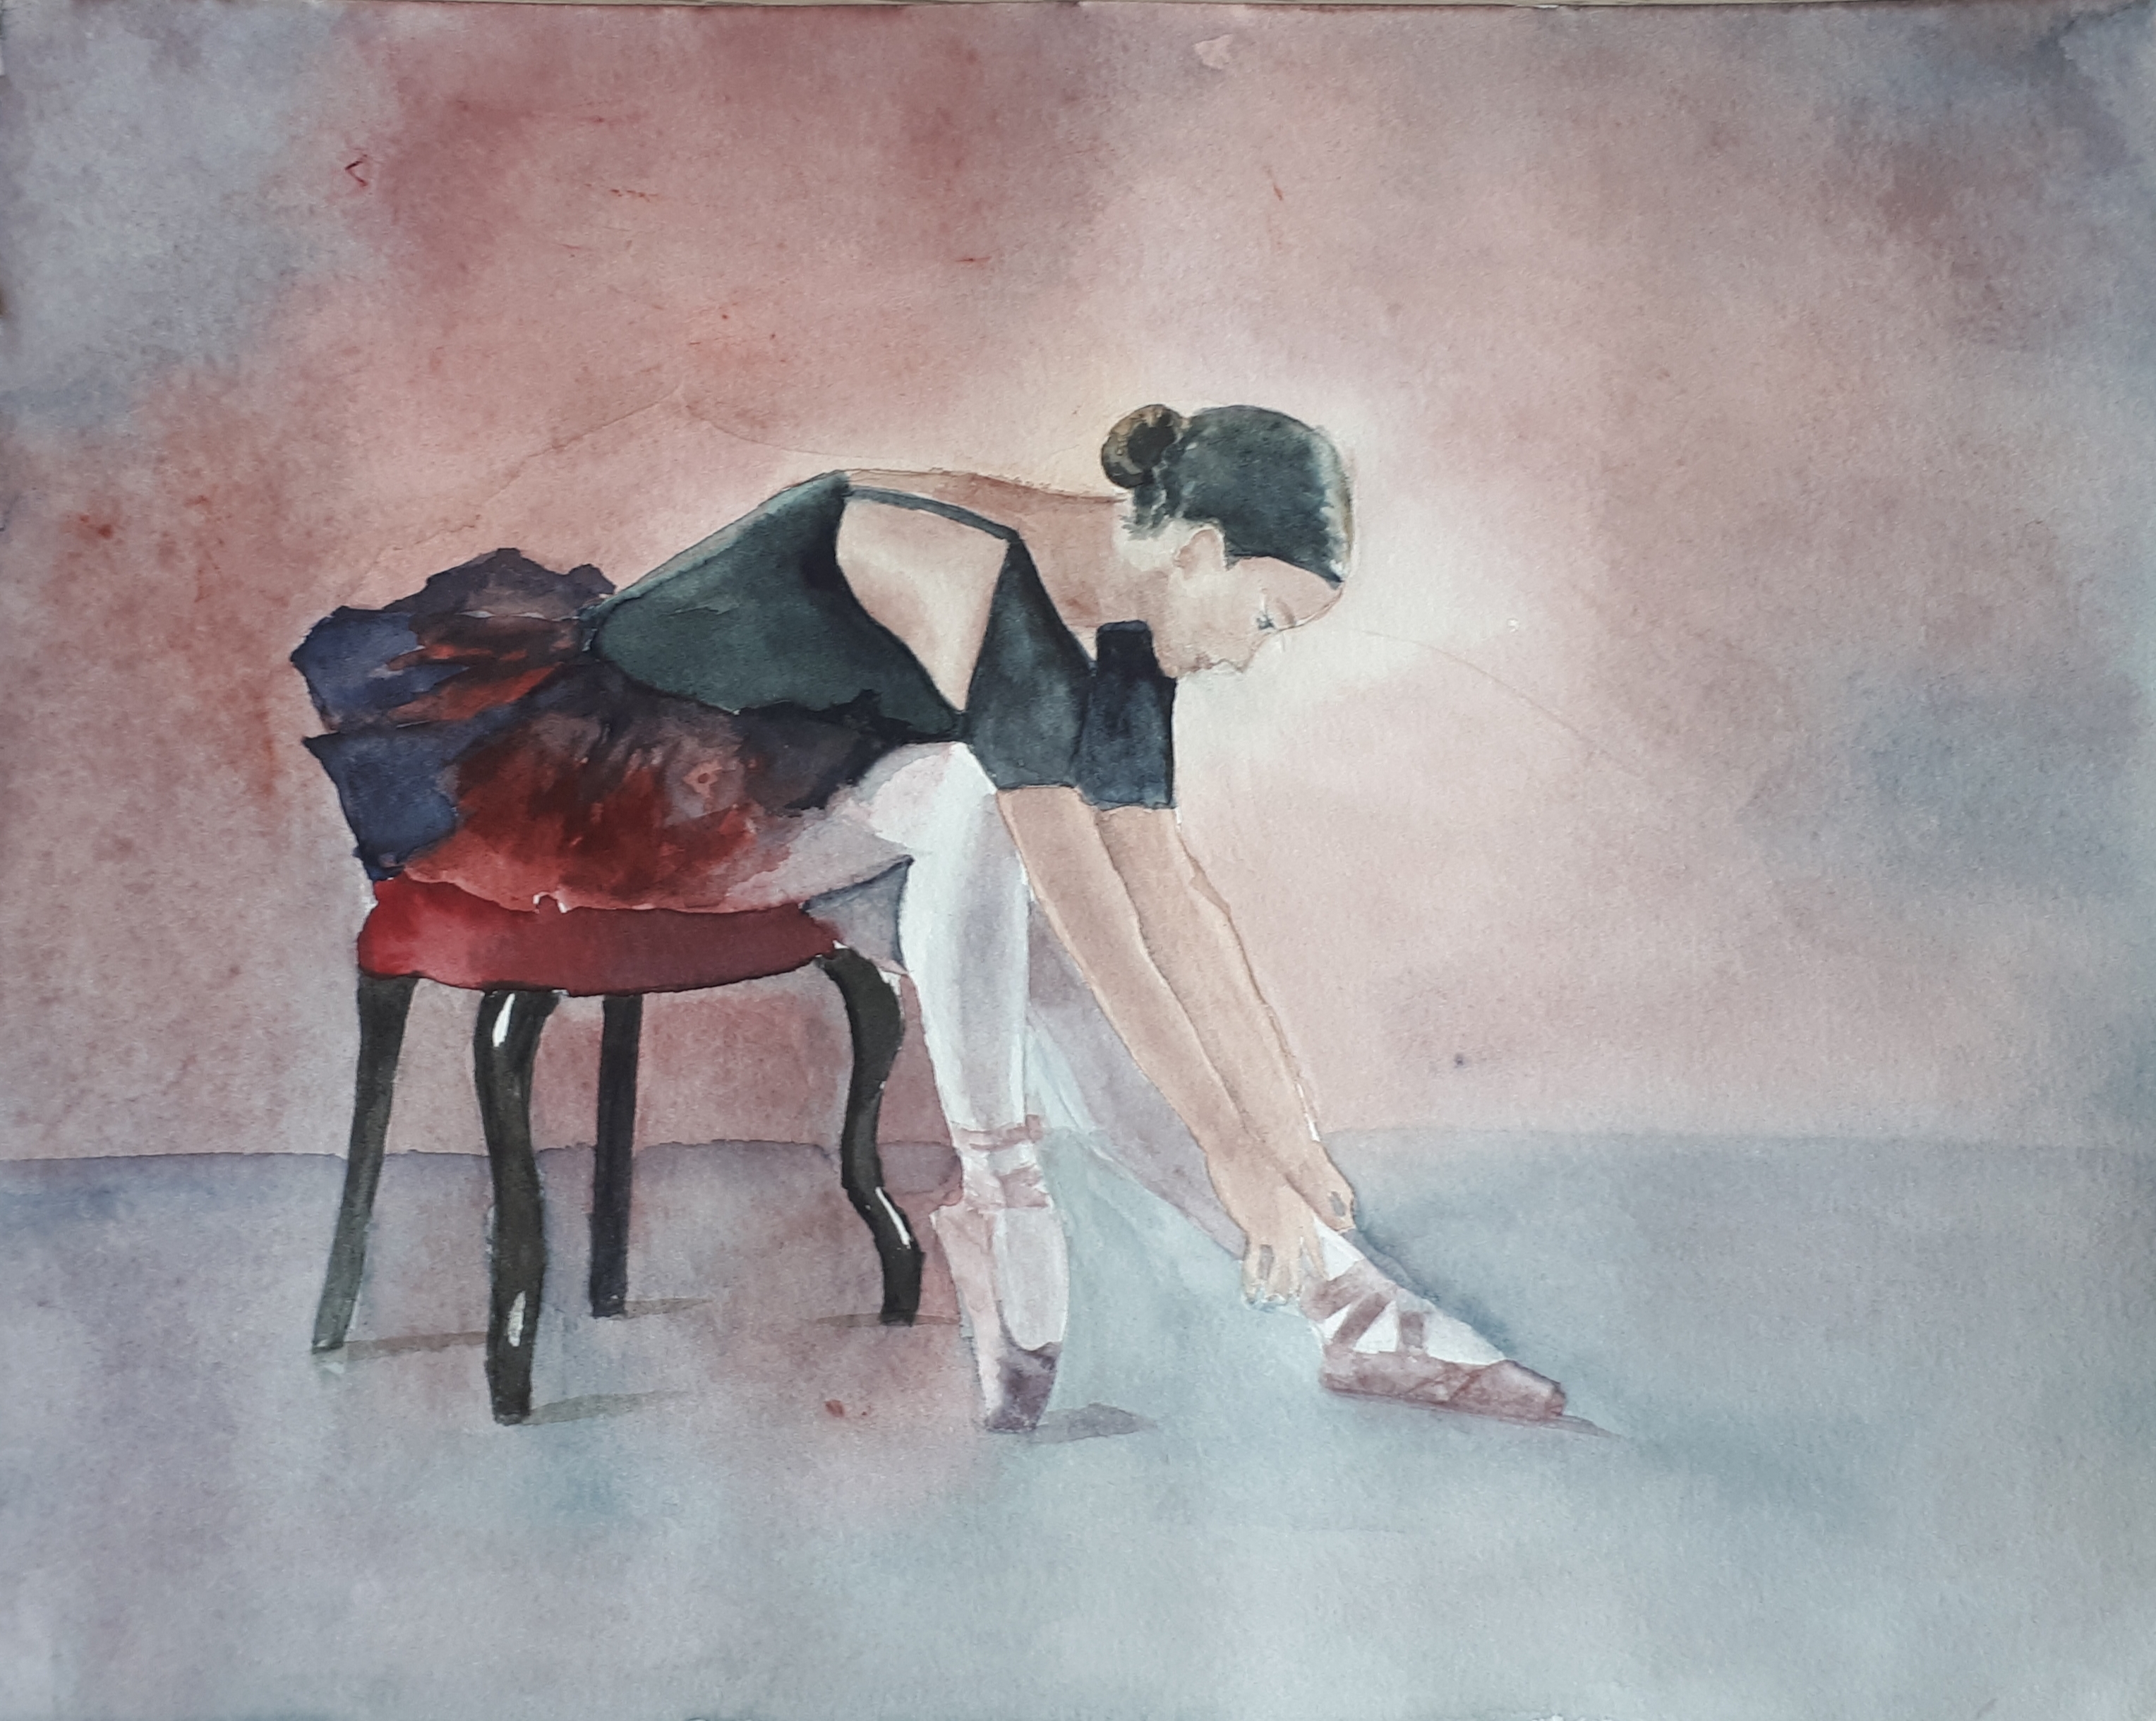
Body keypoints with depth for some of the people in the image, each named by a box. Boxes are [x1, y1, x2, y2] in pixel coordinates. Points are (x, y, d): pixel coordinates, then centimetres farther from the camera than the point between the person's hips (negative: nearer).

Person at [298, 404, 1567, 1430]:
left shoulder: (1120, 633, -2)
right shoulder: (997, 583, -29)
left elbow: (1172, 890, -4)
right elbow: (1086, 907, -31)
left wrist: (1293, 1130, -7)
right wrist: (1233, 1149, -28)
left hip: (791, 800, 8)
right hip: (601, 780, -8)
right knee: (968, 796, -31)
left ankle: (1341, 1301, -12)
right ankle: (1000, 1196, -23)